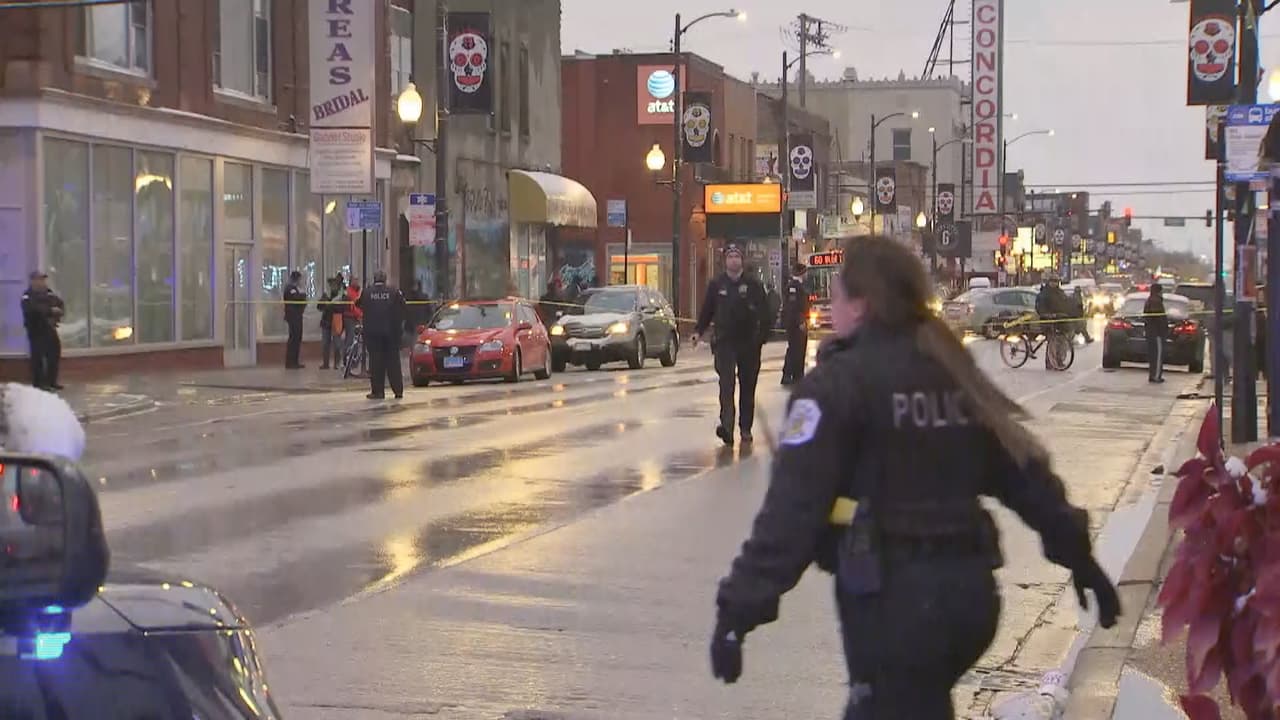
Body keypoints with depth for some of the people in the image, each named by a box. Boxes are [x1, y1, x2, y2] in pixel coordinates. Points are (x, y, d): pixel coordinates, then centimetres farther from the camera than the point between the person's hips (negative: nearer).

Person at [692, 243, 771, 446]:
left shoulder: (753, 285, 2)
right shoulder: (716, 285, 5)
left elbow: (764, 312, 2)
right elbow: (707, 311, 10)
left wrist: (763, 334, -8)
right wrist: (699, 331, -1)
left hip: (749, 343, 1)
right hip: (724, 342, -1)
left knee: (748, 387, 8)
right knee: (726, 383, -14)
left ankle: (746, 428, 18)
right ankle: (726, 425, -24)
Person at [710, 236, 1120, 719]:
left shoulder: (839, 382, -11)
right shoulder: (955, 374, 10)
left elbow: (794, 505, -18)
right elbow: (1023, 469, 13)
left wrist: (742, 607, -20)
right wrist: (1077, 554, 21)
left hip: (893, 594, -7)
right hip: (970, 586, 7)